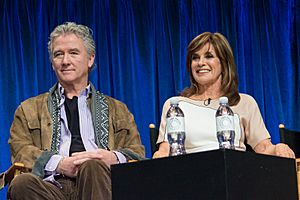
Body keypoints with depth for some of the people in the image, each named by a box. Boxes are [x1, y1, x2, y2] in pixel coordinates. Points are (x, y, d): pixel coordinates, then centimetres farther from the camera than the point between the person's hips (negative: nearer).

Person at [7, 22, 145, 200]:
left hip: (99, 182, -1)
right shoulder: (29, 110, 23)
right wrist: (58, 163, -13)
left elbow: (137, 154, 15)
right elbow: (20, 151, 8)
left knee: (93, 166, -37)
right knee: (21, 183, -34)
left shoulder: (117, 110, 25)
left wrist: (113, 158, -9)